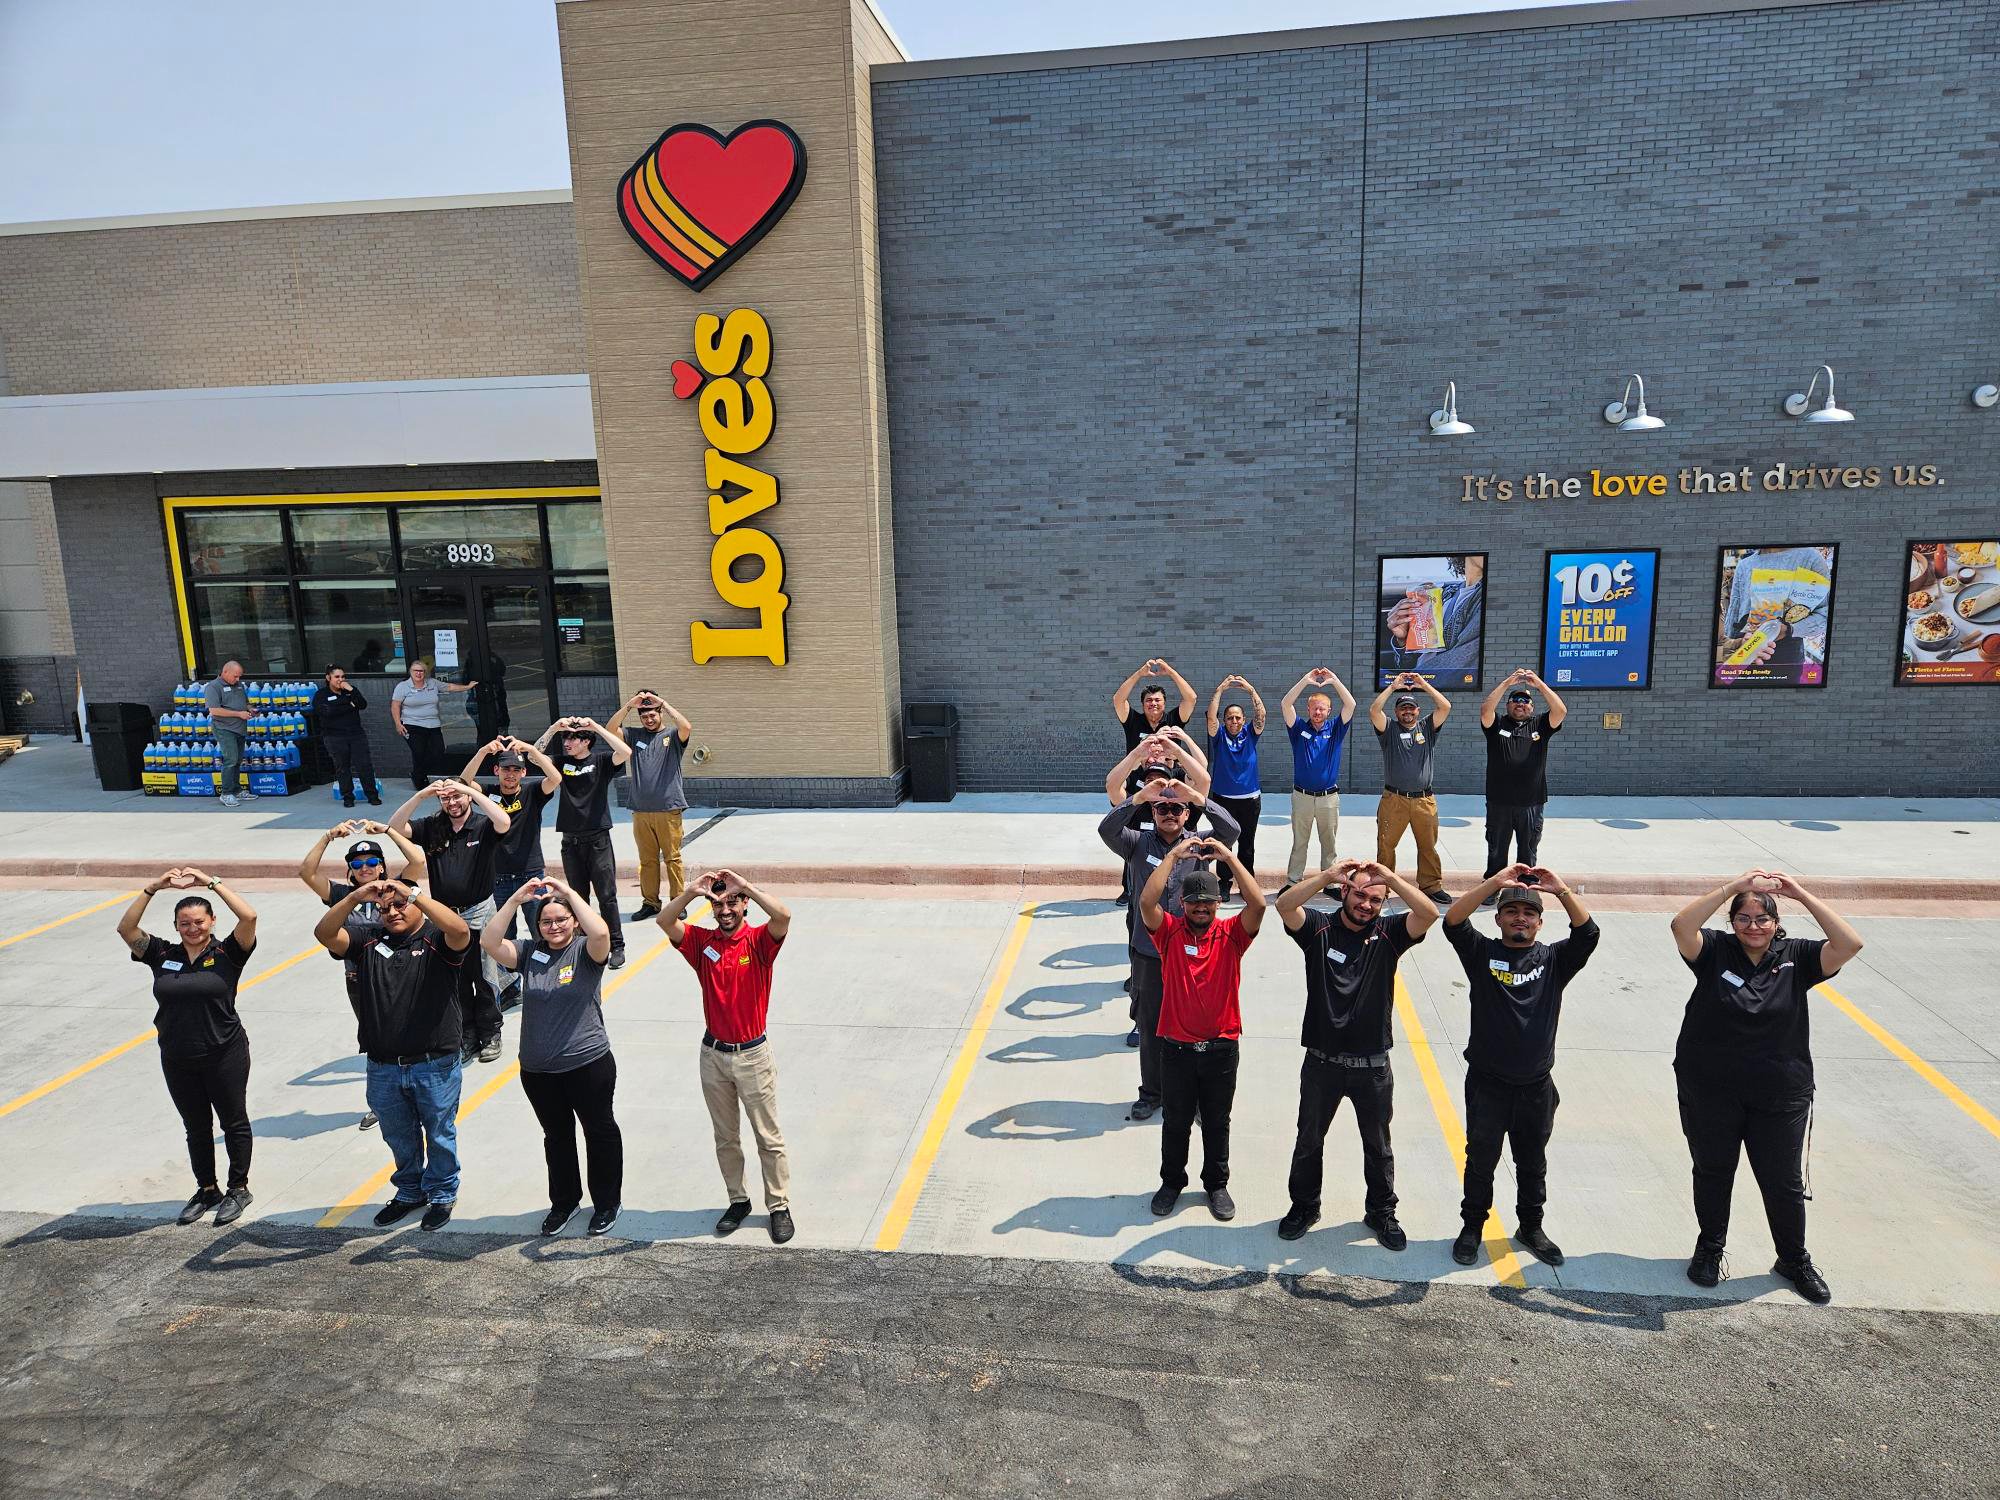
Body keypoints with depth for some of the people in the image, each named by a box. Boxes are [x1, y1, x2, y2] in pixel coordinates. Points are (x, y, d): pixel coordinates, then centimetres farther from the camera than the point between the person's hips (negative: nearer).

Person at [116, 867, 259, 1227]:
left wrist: (211, 882, -18)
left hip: (224, 1056, -4)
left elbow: (248, 917, -22)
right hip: (177, 1060, 4)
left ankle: (239, 1189, 23)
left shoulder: (227, 954, -8)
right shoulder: (162, 955, 3)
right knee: (196, 1126, 17)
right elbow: (125, 928, -4)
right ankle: (207, 1190, 31)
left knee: (233, 1122, 10)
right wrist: (153, 888, -12)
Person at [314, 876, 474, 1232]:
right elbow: (325, 933, -10)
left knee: (440, 1135, 12)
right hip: (383, 1067, 4)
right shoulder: (369, 941, 4)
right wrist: (354, 897, -24)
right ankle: (409, 1192, 41)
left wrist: (412, 894, -31)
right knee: (399, 1137, 21)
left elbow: (460, 930, -31)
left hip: (435, 1066, -4)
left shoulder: (436, 940, -8)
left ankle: (442, 1195, 32)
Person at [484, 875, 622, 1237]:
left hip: (588, 1065, -4)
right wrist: (515, 900, -19)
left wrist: (569, 892, -27)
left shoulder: (585, 952, -10)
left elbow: (600, 933, -32)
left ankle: (607, 1202, 30)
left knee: (600, 1132, 13)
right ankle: (564, 1202, 38)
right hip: (537, 1070, 4)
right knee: (556, 1136, 21)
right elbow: (489, 942, -12)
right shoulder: (530, 954, 0)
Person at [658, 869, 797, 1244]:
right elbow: (664, 921, -16)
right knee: (725, 1138, 17)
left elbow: (783, 916, -32)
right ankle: (738, 1200, 33)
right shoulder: (702, 942, -2)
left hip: (753, 1054, -3)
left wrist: (746, 886, -32)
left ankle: (779, 1207, 20)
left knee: (768, 1137, 8)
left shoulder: (759, 941, -11)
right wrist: (693, 891, -29)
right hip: (713, 1054, 3)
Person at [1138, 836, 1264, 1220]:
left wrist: (1229, 856, -22)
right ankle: (1172, 1181, 34)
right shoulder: (1169, 932, -6)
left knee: (1217, 1122, 16)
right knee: (1175, 1122, 15)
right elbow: (1146, 902, -24)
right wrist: (1174, 855, -23)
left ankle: (1217, 1184, 34)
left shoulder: (1231, 934, -5)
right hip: (1176, 1048, 0)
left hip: (1221, 1049, 0)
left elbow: (1258, 904, -22)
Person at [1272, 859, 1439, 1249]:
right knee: (1309, 1141, 16)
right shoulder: (1319, 928, -7)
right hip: (1322, 1061, -1)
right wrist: (1327, 876, -33)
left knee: (1378, 1146, 19)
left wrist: (1391, 878, -28)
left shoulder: (1388, 933, -4)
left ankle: (1381, 1212, 38)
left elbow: (1429, 914, -21)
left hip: (1373, 1066, 1)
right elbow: (1284, 905, -25)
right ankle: (1304, 1206, 36)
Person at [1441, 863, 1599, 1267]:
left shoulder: (1554, 959, 0)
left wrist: (1563, 892, -33)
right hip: (1487, 1083, -2)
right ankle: (1472, 1226, 27)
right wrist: (1494, 882, -31)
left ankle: (1530, 1227, 36)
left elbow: (1587, 934, -18)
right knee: (1480, 1161, 10)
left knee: (1533, 1163, 18)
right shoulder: (1482, 953, -4)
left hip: (1536, 1086, 2)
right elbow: (1453, 922, -21)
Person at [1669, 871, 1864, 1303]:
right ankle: (1710, 1249, 37)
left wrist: (1801, 894, -21)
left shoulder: (1796, 957, -4)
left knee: (1783, 1182, 13)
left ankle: (1794, 1260, 36)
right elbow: (1681, 925, -26)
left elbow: (1850, 944, -18)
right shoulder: (1715, 951, -8)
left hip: (1780, 1096, 1)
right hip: (1710, 1093, -1)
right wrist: (1733, 886, -28)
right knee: (1712, 1173, 17)